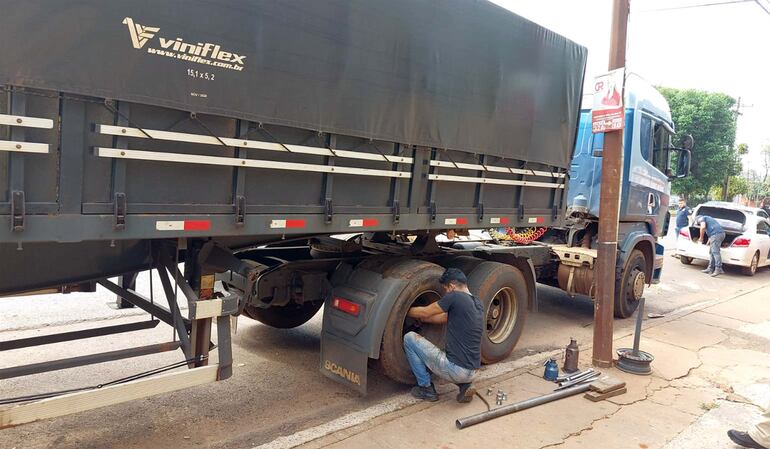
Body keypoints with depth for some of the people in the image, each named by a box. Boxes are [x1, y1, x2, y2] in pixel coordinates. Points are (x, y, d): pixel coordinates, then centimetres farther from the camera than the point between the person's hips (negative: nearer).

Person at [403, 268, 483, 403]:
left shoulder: (455, 297, -11)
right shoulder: (478, 304, 12)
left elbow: (424, 312, 0)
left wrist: (405, 311, 18)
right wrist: (421, 318, 29)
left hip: (455, 370, -8)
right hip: (472, 373, 8)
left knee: (410, 338, 3)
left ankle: (426, 389, 9)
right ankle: (464, 385, 13)